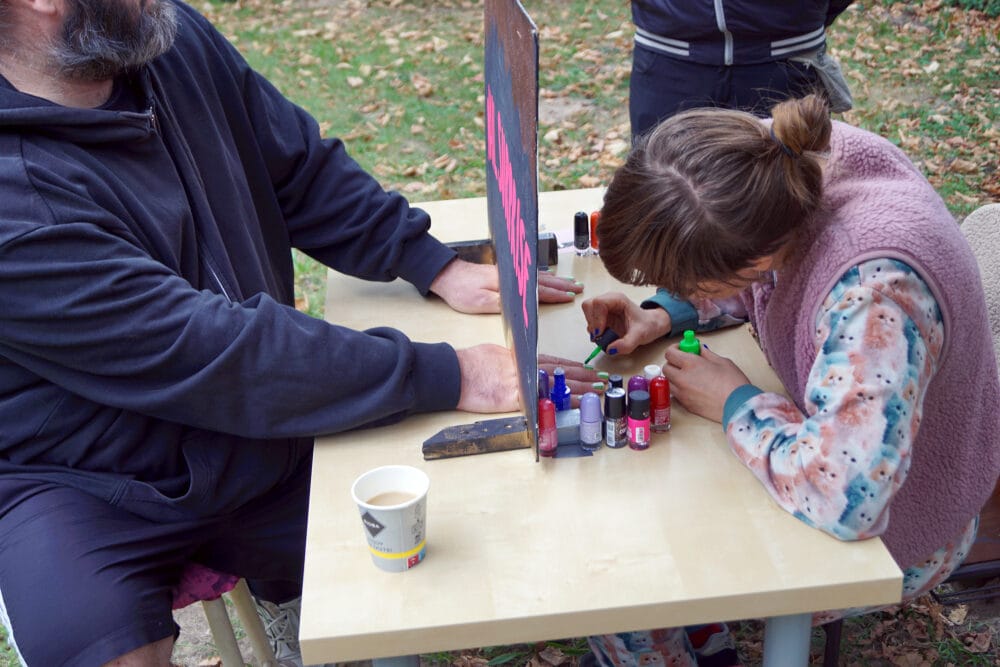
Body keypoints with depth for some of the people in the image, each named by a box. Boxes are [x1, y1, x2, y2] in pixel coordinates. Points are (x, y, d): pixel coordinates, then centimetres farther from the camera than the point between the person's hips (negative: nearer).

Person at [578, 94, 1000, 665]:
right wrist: (664, 315, -11)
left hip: (885, 530, -8)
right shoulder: (791, 152, -17)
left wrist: (735, 403, -29)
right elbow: (752, 279, 5)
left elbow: (845, 496, -45)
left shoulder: (876, 289, -41)